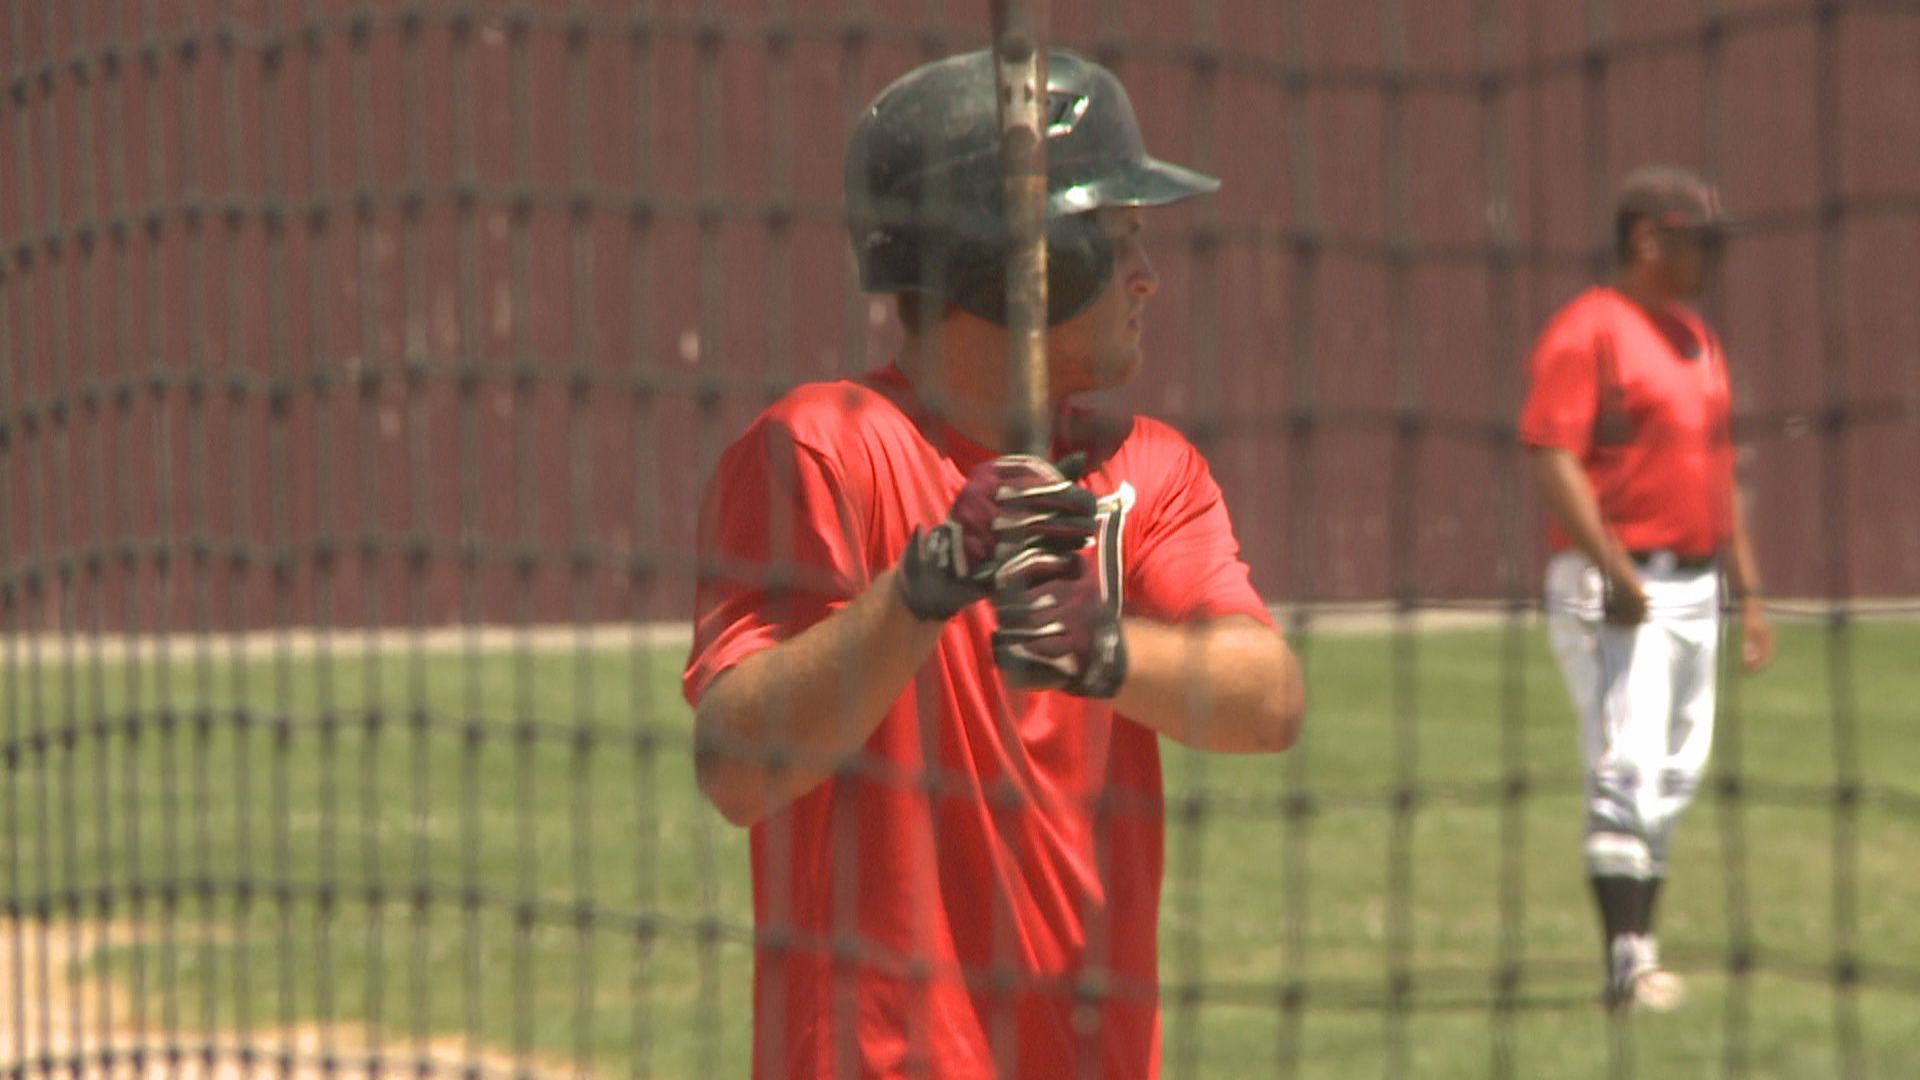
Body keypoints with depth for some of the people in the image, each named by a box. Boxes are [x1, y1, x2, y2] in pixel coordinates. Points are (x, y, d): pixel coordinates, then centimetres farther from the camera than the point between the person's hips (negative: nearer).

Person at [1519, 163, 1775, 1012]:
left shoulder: (1697, 339, 18)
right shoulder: (1588, 331, -10)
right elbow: (1554, 458, -19)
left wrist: (1748, 590, 20)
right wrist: (1615, 570, -25)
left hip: (1693, 586, 9)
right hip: (1615, 588, -9)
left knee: (1673, 781, 10)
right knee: (1628, 771, -14)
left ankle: (1641, 954, 16)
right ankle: (1627, 961, -16)